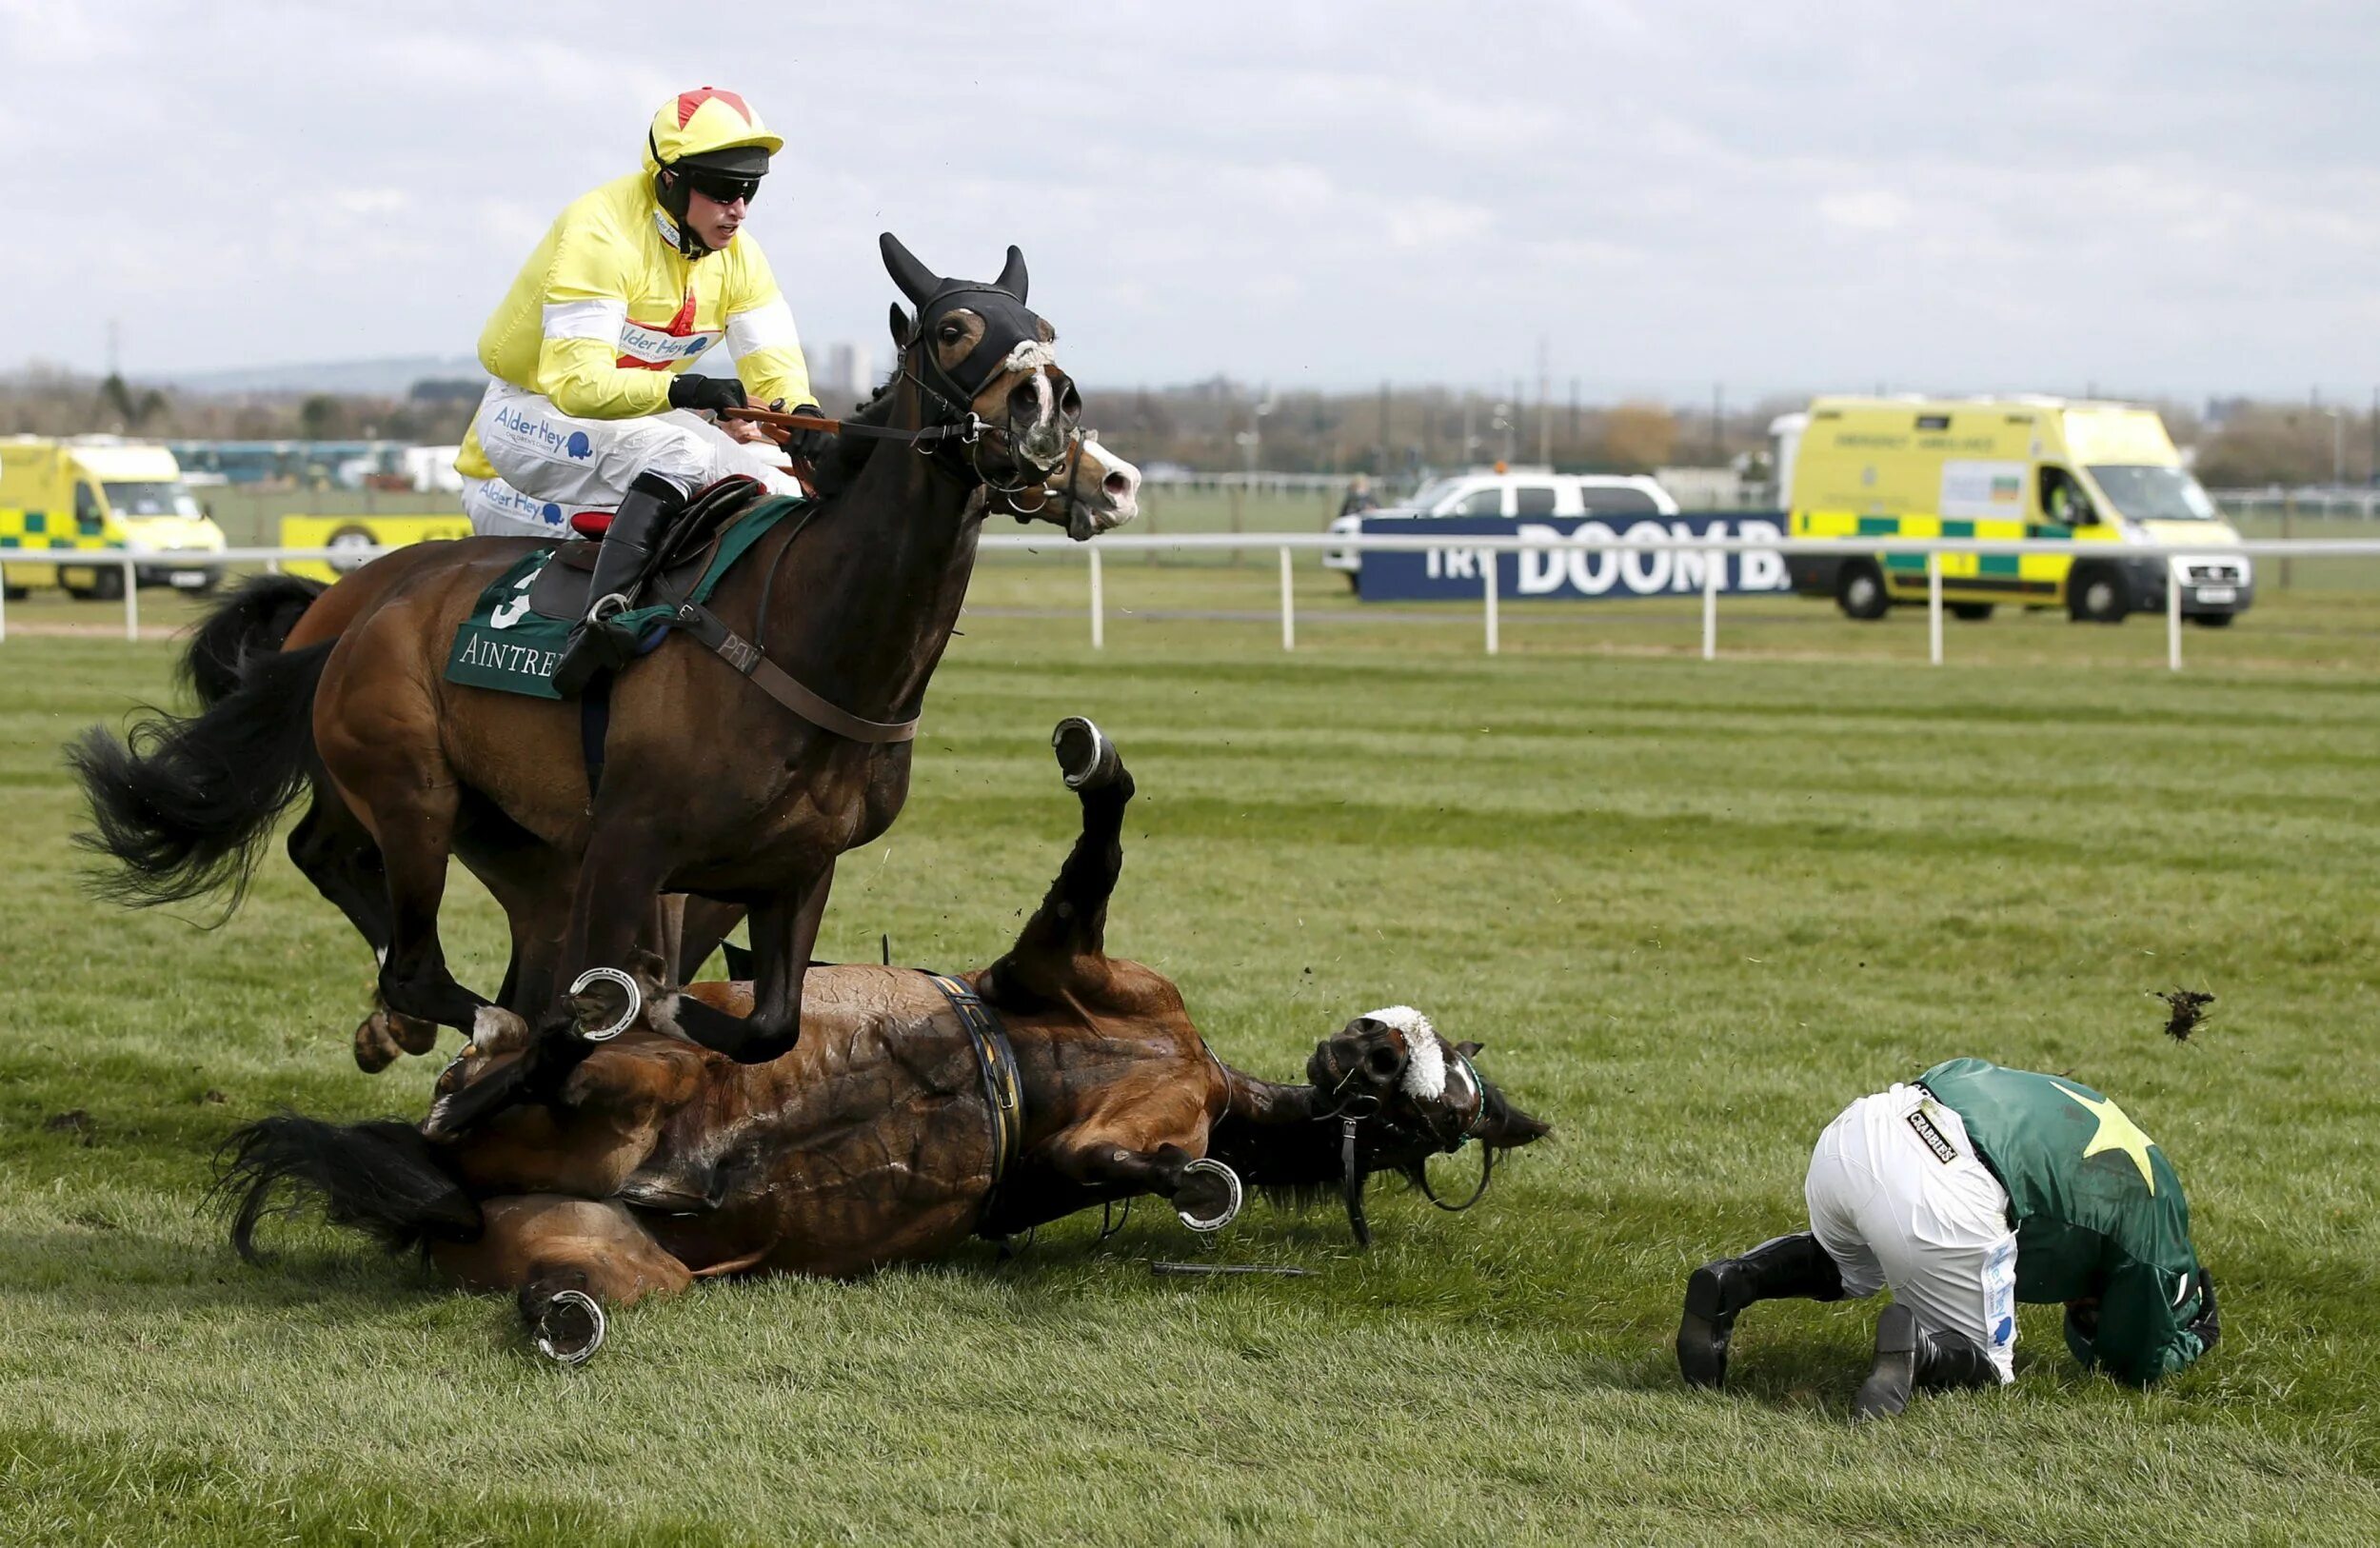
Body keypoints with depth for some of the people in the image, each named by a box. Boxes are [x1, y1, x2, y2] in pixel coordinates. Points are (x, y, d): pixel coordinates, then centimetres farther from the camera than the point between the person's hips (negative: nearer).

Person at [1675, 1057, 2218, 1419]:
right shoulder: (2152, 1201, 15)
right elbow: (2142, 1362, 21)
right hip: (1939, 1202, -6)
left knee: (1847, 1266, 40)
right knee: (1986, 1365, 20)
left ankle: (1732, 1281, 11)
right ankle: (1922, 1348, -14)